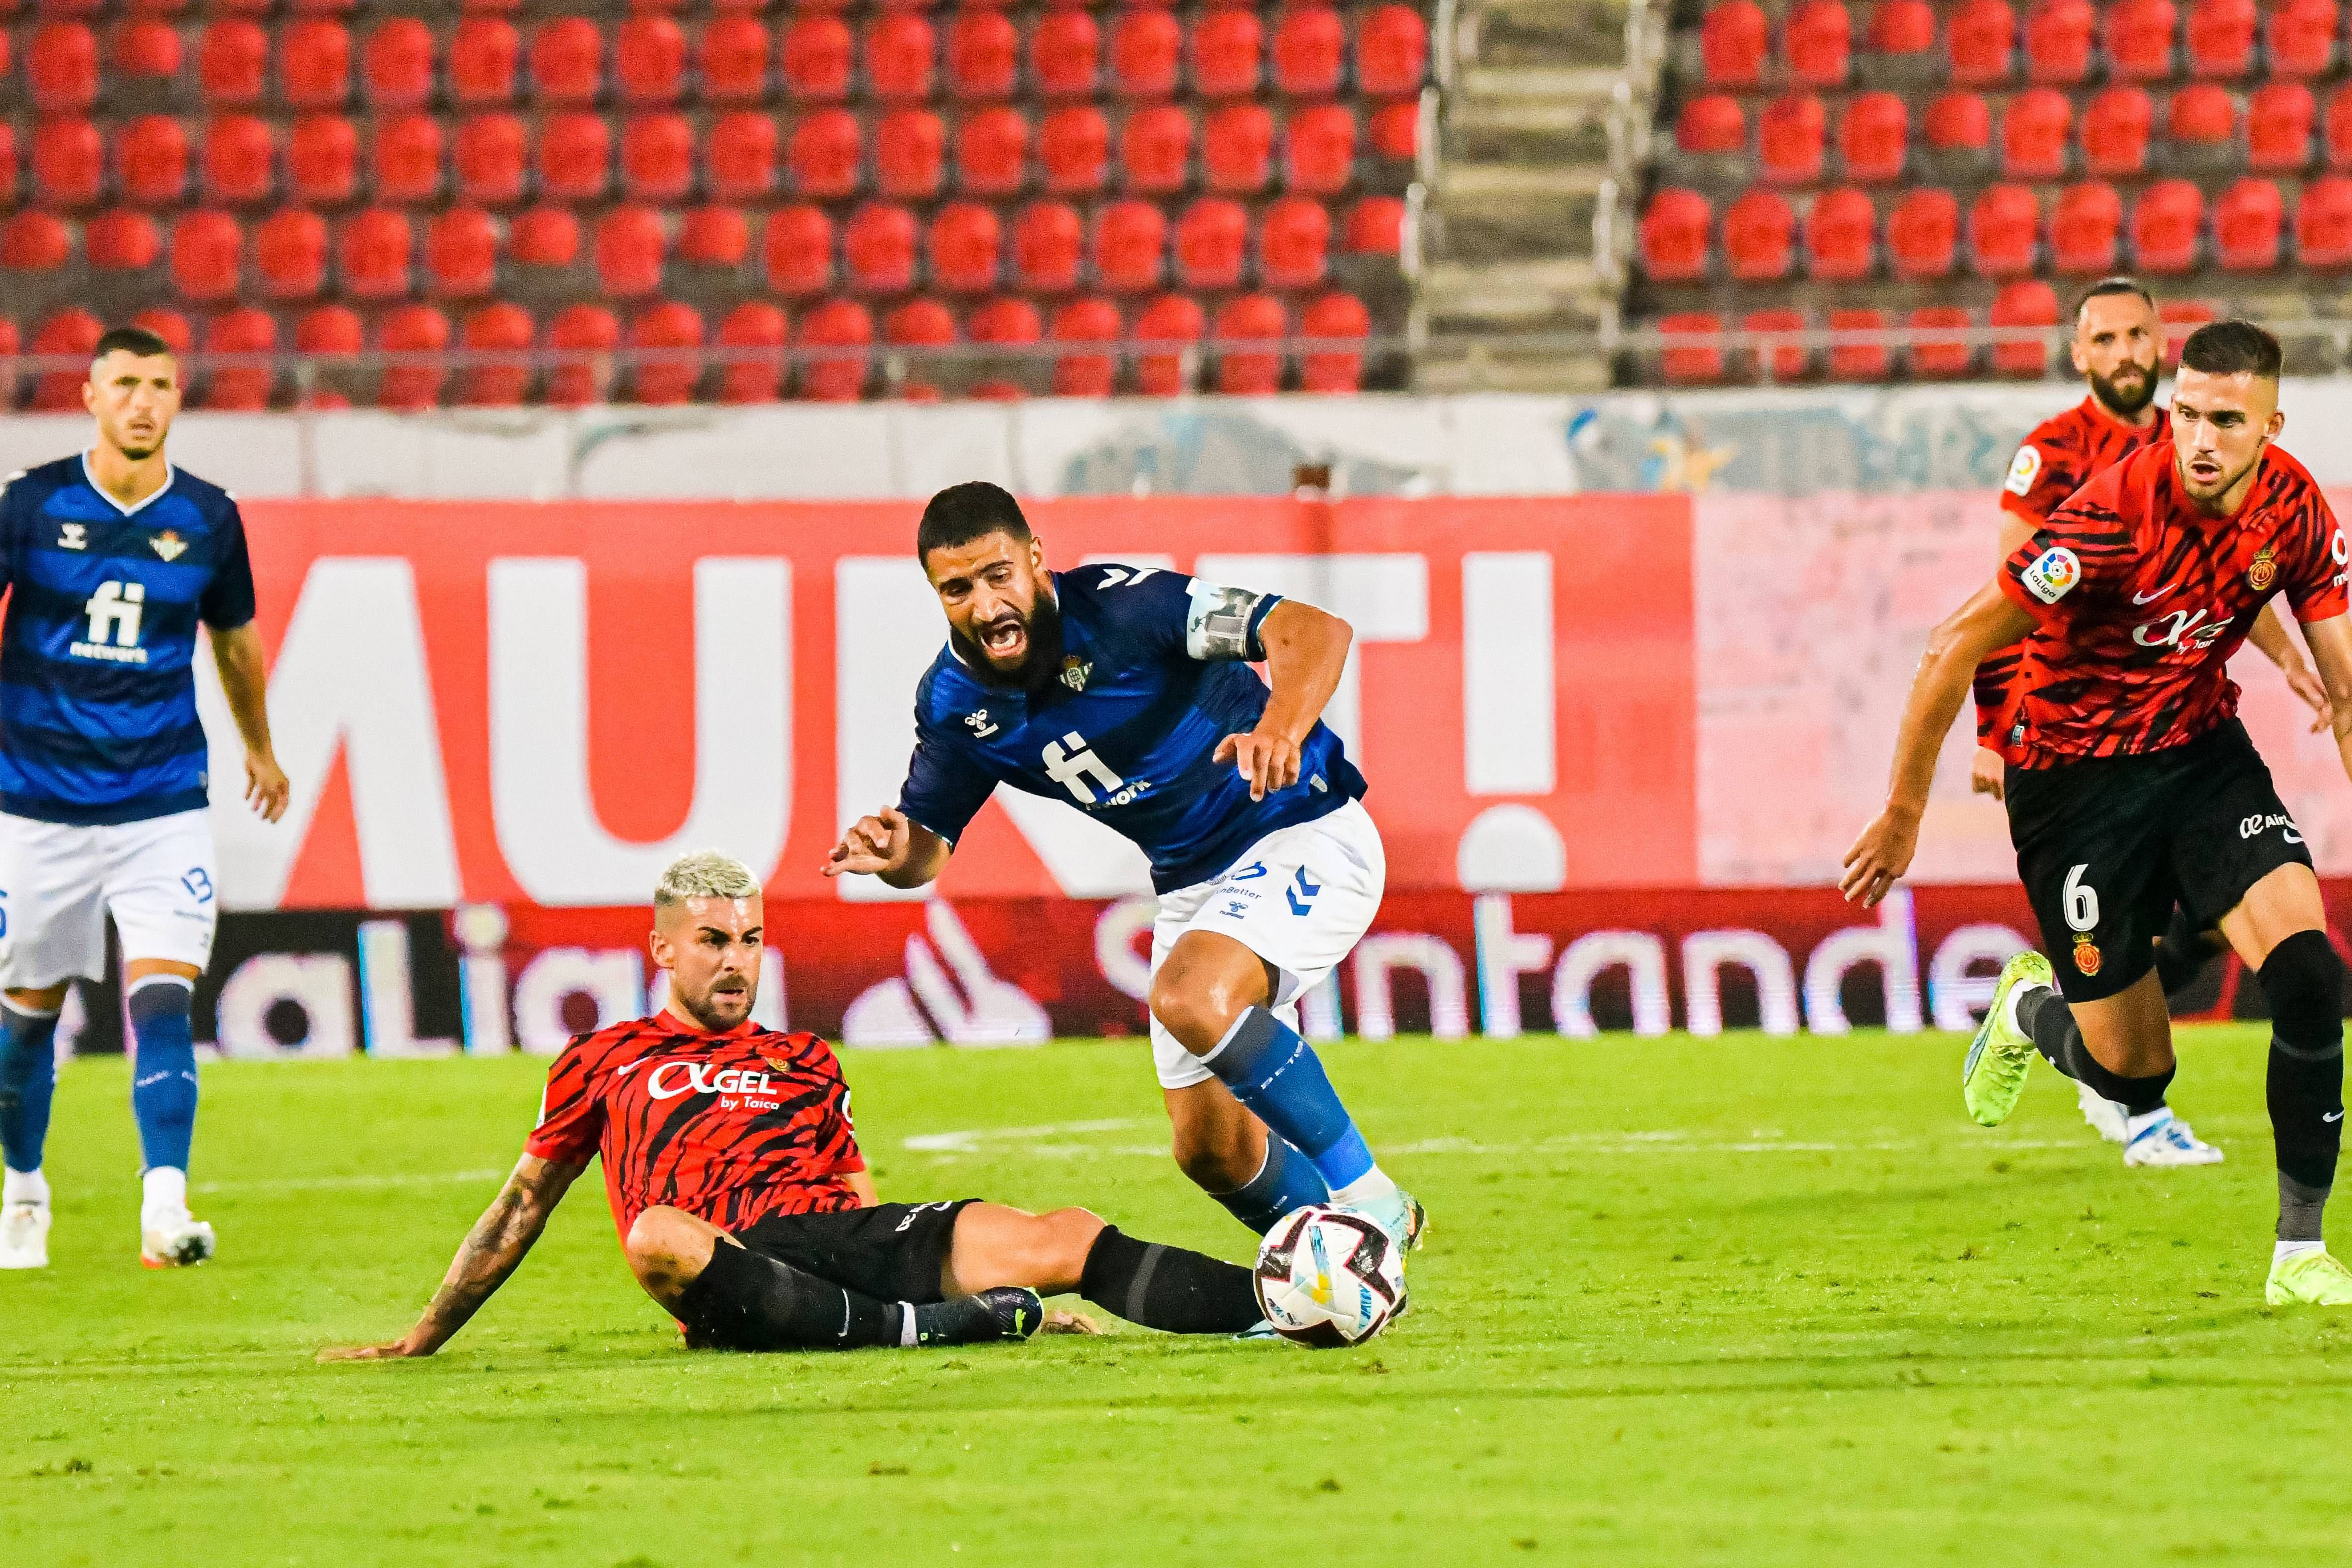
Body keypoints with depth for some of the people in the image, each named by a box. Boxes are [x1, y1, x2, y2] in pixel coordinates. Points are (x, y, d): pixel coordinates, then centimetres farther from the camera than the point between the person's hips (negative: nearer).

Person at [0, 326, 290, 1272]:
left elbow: (235, 639, 20)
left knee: (162, 999, -15)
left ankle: (165, 1209, -23)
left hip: (163, 803, 0)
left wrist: (260, 751, 33)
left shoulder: (208, 518, 3)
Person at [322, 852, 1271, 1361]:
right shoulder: (605, 1063, 24)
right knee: (657, 1237, -42)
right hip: (734, 1271, -3)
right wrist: (420, 1341, 26)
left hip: (838, 1235, 3)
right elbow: (522, 1208, 28)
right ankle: (920, 1328, -48)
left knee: (1060, 1240, -22)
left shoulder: (806, 1064, 30)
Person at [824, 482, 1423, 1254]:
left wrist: (1281, 726, -54)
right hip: (1192, 884, 7)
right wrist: (896, 853, -22)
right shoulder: (954, 700, -7)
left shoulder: (1121, 607, -25)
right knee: (1207, 1149, 6)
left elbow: (1316, 631, -33)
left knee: (1191, 997, -33)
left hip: (1304, 833, -7)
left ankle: (1366, 1197, -21)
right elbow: (930, 844, 3)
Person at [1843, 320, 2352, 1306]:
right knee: (2133, 1075, 1)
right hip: (2074, 772, -4)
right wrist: (1903, 813, -12)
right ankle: (2030, 1008, 38)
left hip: (2201, 749, 4)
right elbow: (1957, 649, -18)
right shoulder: (2117, 513, -27)